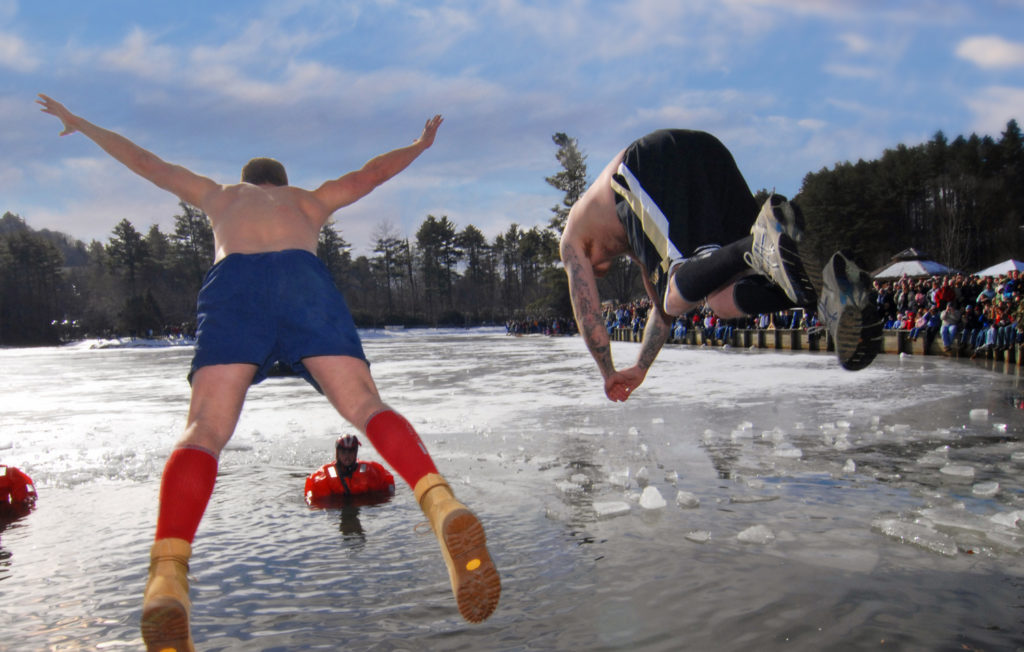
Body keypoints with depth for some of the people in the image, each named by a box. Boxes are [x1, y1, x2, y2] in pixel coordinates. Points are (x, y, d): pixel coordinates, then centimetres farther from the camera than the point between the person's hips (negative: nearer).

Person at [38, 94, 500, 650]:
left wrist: (79, 124, 69)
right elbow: (371, 173, 41)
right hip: (304, 277, 0)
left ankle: (167, 582, -38)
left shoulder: (220, 195, 43)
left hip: (232, 282, 0)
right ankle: (443, 508, -43)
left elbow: (141, 160, 52)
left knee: (204, 432, -13)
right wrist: (420, 145, 60)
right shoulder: (309, 200, 42)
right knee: (366, 406, -16)